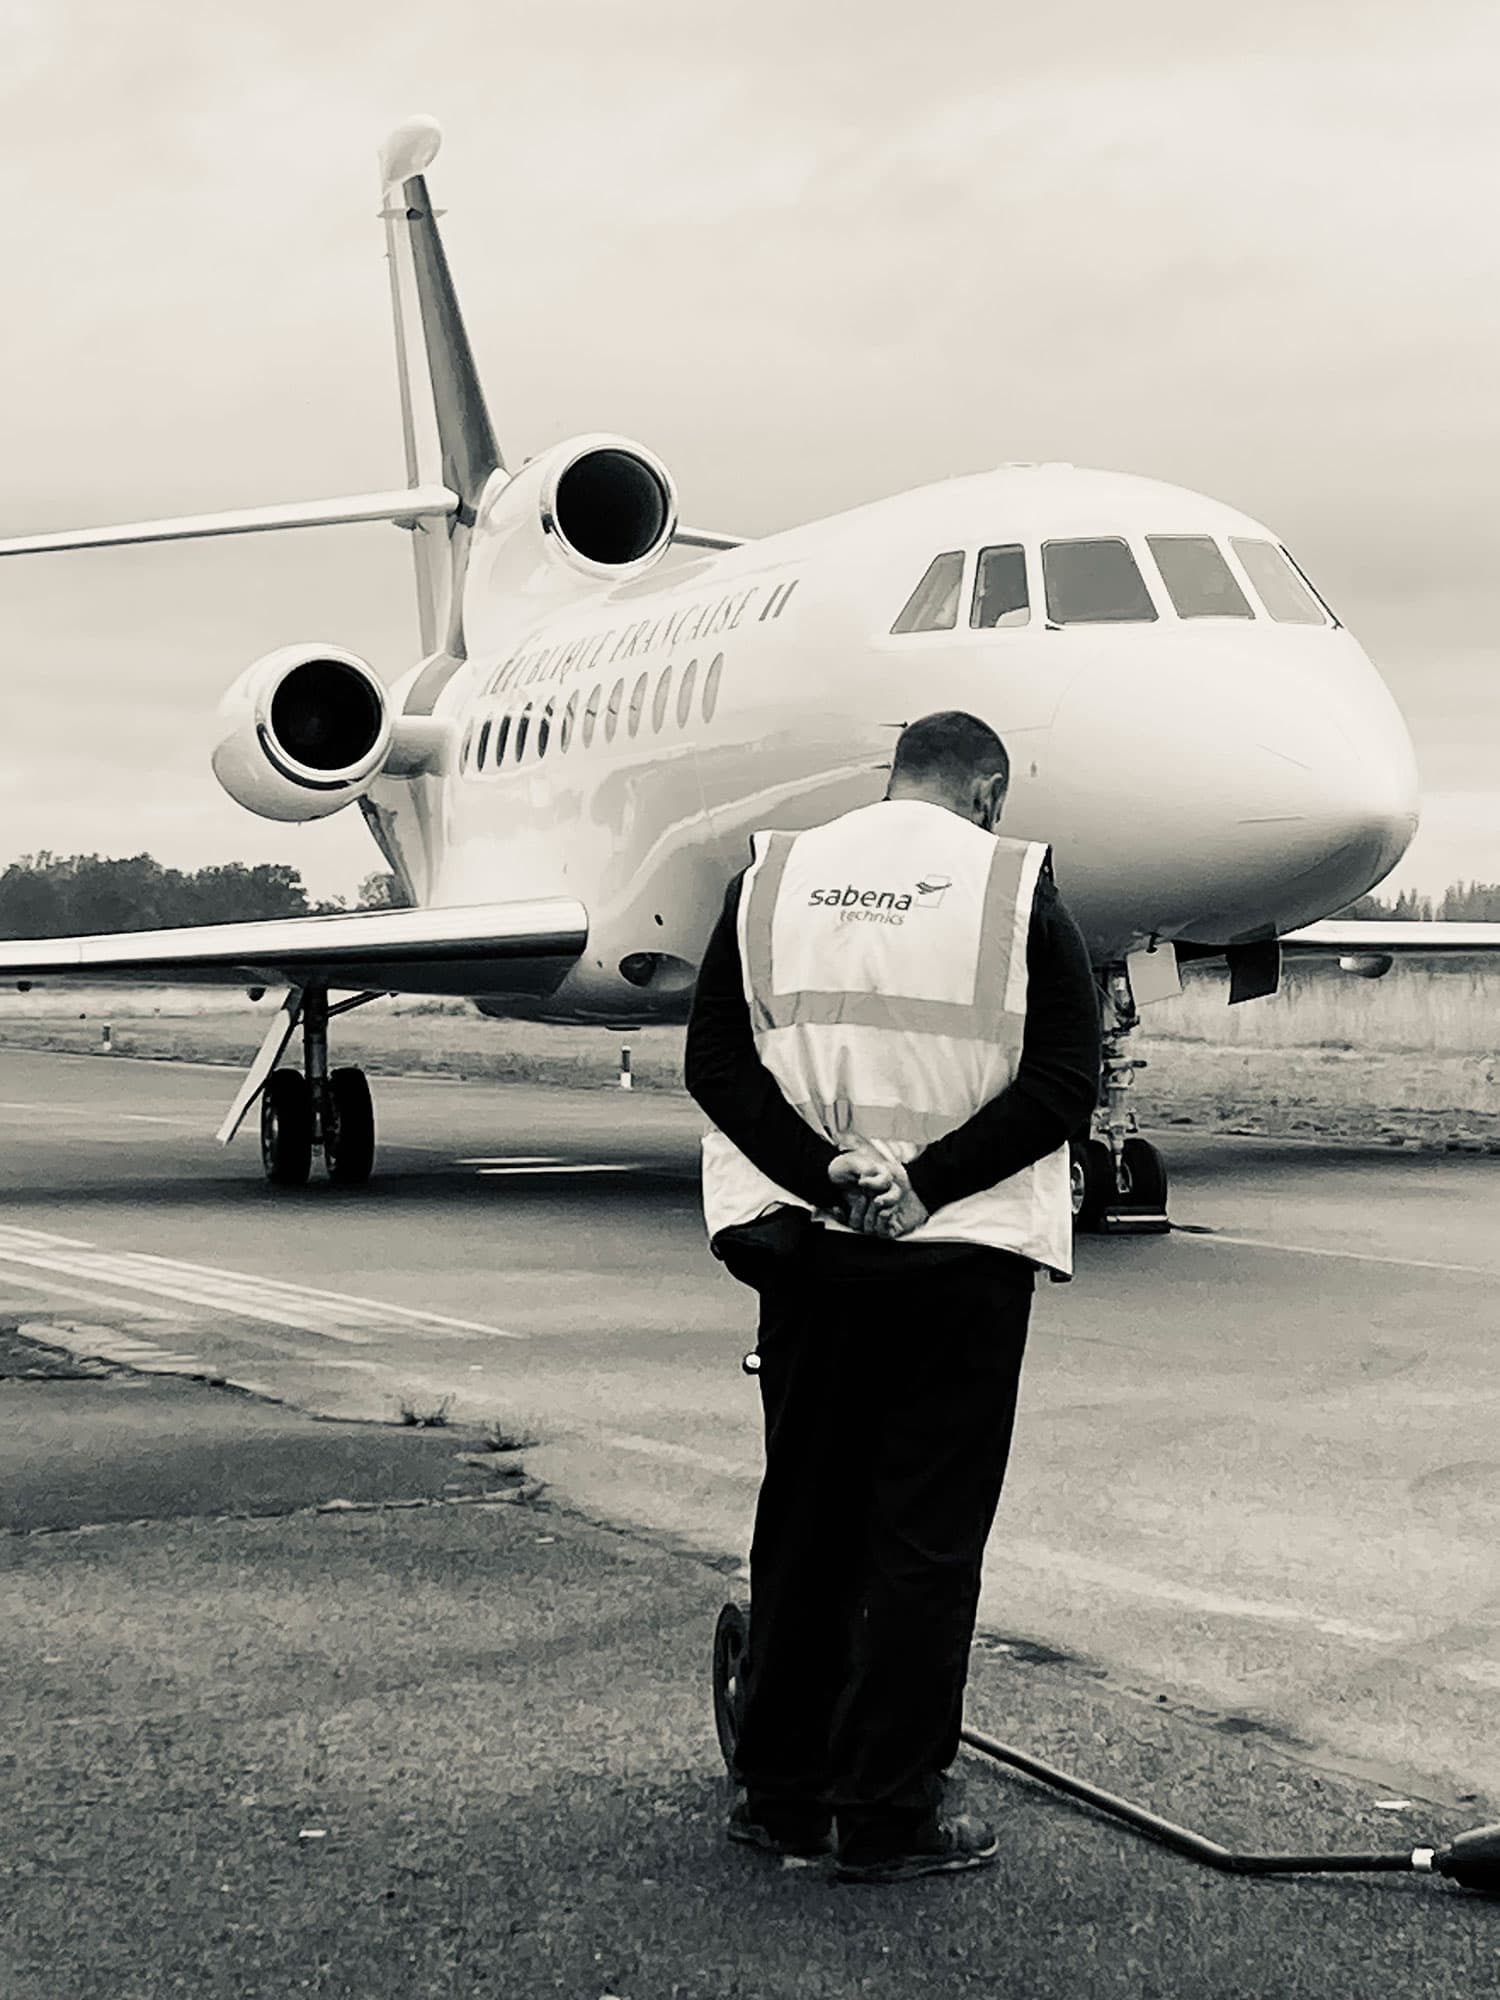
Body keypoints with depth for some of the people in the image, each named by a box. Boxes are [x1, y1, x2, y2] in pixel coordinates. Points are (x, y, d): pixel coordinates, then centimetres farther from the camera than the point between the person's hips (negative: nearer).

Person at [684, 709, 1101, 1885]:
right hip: (964, 1259, -3)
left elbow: (715, 1061, 0)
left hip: (806, 1248, 4)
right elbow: (1065, 1083, -11)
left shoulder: (774, 877, 7)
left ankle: (781, 1792, 22)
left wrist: (823, 1172, -8)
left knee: (806, 1515, 14)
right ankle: (887, 1814, 6)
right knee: (927, 1534, 3)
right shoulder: (1017, 886, -2)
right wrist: (931, 1179, -12)